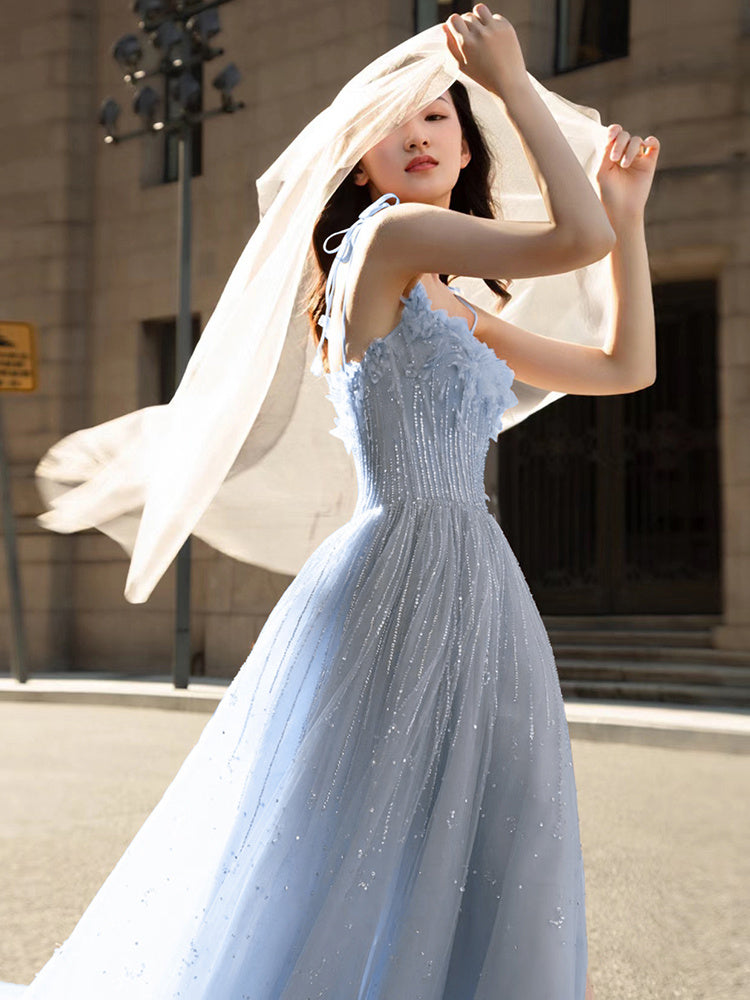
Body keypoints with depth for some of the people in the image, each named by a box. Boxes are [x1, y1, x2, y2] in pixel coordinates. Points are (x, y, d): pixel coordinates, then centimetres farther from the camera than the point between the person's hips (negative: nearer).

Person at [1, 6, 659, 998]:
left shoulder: (453, 310, 20)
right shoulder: (389, 235, -5)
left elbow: (626, 366, 22)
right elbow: (578, 239, -16)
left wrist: (629, 209, 21)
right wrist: (516, 82, -6)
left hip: (460, 588, 9)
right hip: (403, 574, -9)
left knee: (438, 890, 13)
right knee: (351, 884, -3)